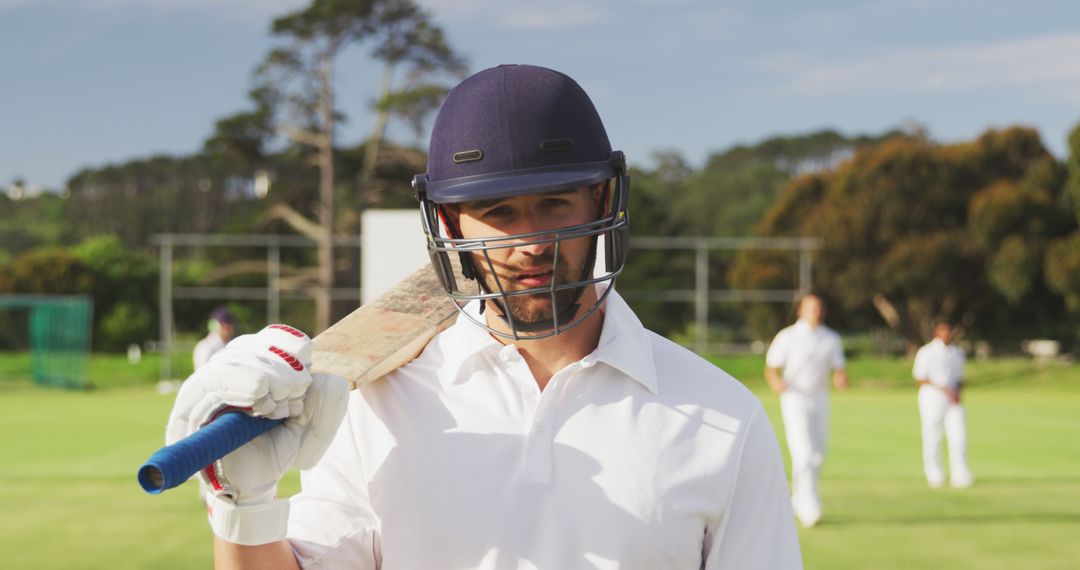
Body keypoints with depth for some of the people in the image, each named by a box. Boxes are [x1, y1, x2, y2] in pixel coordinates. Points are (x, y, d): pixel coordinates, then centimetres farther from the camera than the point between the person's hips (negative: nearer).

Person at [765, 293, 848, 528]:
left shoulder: (831, 339, 10)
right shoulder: (787, 337, -3)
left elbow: (838, 370, 9)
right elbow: (771, 369, -5)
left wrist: (841, 379, -14)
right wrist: (777, 382, -27)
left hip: (820, 399, 5)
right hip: (795, 397, -5)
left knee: (818, 455, 7)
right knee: (804, 453, -16)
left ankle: (798, 501, 25)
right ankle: (810, 508, -19)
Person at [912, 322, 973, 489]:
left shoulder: (957, 352, 14)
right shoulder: (926, 352, -4)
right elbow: (919, 378, -7)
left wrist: (957, 392, -1)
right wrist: (942, 389, -14)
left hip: (953, 398, 4)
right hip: (932, 397, -4)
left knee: (959, 435, -7)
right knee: (932, 437, -1)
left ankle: (959, 475, -8)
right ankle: (934, 474, 13)